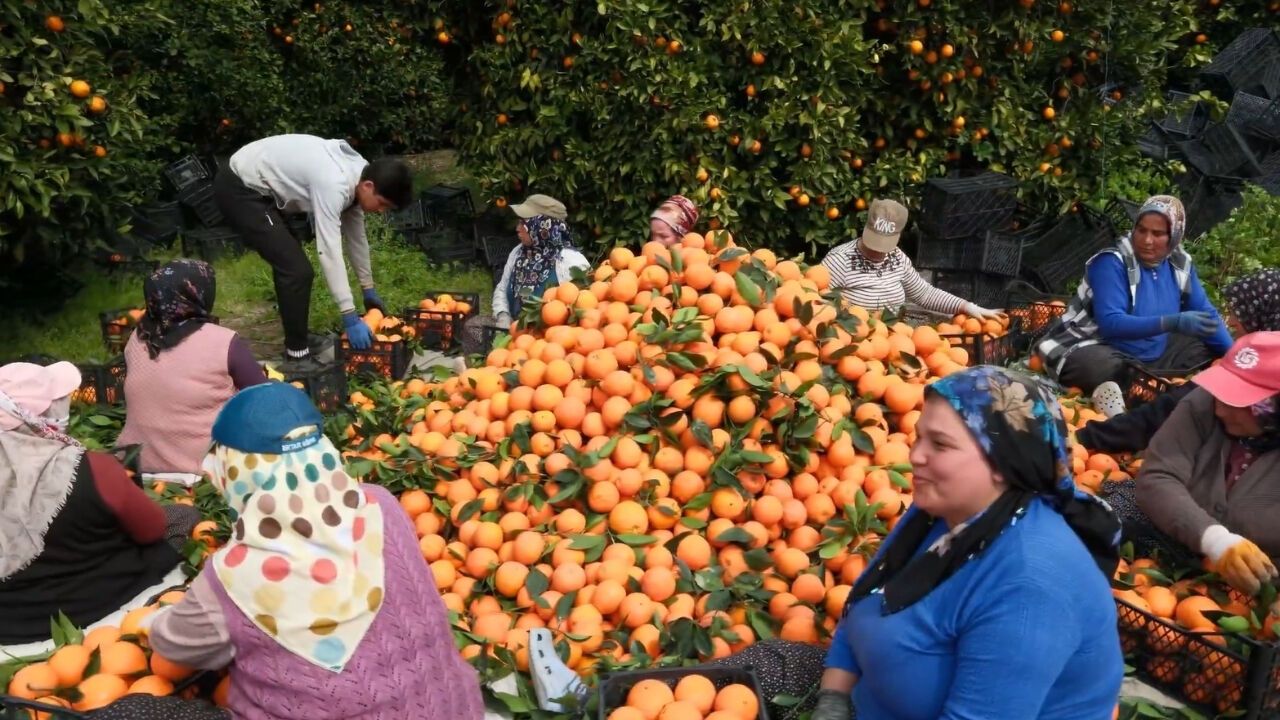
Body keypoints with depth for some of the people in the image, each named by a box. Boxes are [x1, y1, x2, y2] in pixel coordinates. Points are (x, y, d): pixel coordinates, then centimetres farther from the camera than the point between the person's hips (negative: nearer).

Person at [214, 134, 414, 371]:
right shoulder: (334, 185, -30)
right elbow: (329, 251, -31)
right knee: (296, 270, -13)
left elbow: (355, 234, 11)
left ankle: (297, 339, 32)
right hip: (239, 189, -10)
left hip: (254, 186, 10)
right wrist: (350, 318, -29)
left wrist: (369, 289, 18)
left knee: (289, 263, 19)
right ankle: (297, 356, -2)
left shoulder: (356, 174, -1)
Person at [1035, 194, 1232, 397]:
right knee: (1108, 370, -40)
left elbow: (1206, 313, 10)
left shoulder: (1180, 265, 2)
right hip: (1099, 349, -8)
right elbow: (1110, 323, -28)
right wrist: (1173, 323, -36)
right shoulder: (1112, 263, -18)